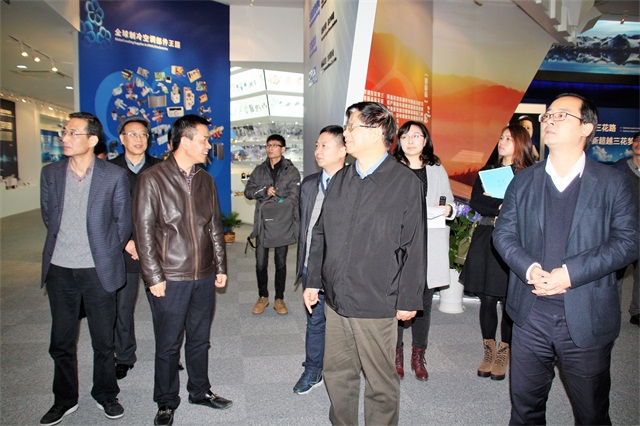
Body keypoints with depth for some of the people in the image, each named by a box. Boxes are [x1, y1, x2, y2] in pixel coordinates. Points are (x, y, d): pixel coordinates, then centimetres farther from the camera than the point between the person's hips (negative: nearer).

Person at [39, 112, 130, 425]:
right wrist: (65, 243, 14)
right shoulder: (51, 173, 3)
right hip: (60, 269, 3)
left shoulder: (114, 176, -7)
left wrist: (106, 253, 6)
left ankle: (106, 395, 30)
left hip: (98, 270, -3)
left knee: (103, 340, 10)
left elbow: (123, 221, 1)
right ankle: (64, 399, 33)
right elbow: (48, 216, 14)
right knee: (61, 340, 14)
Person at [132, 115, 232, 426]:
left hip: (204, 277, 5)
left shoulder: (206, 180, 9)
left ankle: (200, 391, 36)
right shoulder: (152, 179, -8)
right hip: (171, 279, -4)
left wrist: (220, 267, 10)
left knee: (200, 339, 17)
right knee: (168, 344, 9)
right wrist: (154, 277, -11)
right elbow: (144, 231, -9)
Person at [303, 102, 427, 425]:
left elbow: (415, 247, -6)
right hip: (335, 299, 5)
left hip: (377, 304, -5)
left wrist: (409, 299, -6)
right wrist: (313, 281, 12)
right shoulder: (340, 180, 10)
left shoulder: (406, 182, -6)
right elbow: (320, 234, 14)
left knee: (381, 383, 10)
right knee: (337, 374, 18)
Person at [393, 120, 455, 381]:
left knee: (424, 302, 7)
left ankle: (418, 355, 21)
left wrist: (448, 209, -5)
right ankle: (397, 354, 15)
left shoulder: (437, 171, 13)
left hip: (429, 245, 3)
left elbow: (449, 202, 16)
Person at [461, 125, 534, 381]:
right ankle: (489, 352, 20)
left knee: (509, 300, 2)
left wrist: (497, 209, -9)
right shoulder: (487, 172, 13)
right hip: (486, 242, 3)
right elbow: (475, 203, 2)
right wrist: (501, 209, -10)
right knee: (487, 298, 7)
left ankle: (503, 354, 17)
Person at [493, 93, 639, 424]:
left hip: (587, 319, -2)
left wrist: (570, 272, -19)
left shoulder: (613, 183, -2)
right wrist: (528, 268, -16)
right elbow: (503, 233, 3)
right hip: (530, 314, 2)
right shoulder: (523, 182, 7)